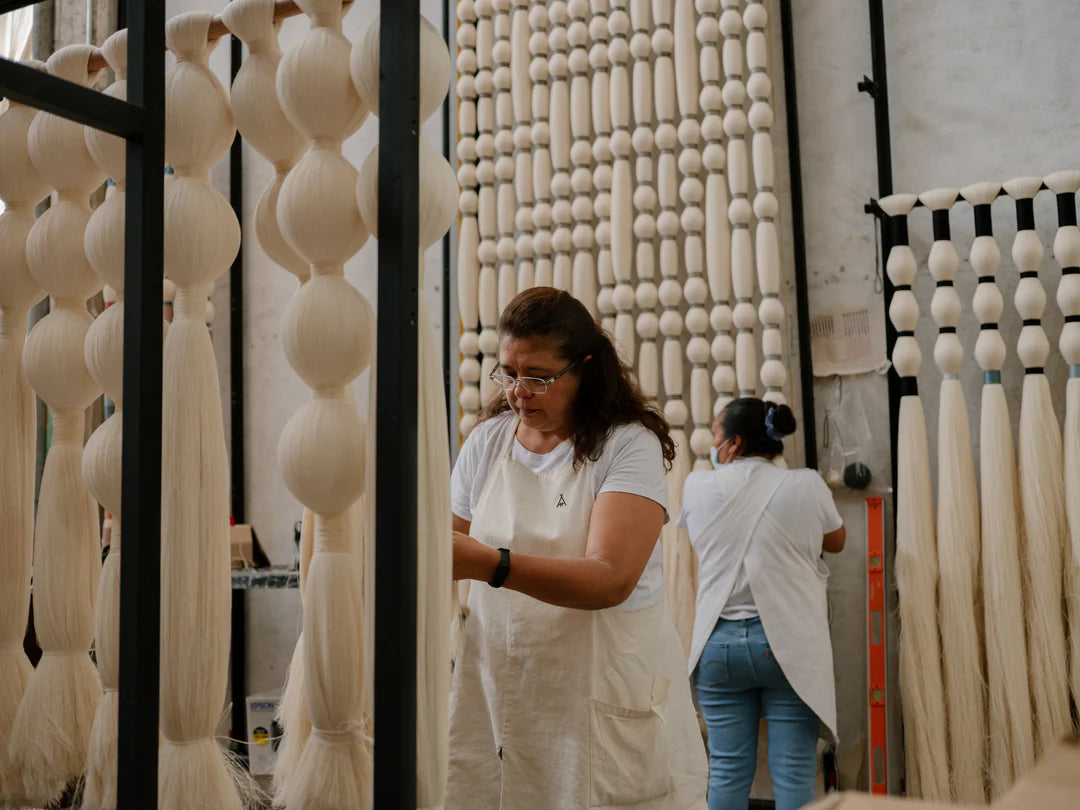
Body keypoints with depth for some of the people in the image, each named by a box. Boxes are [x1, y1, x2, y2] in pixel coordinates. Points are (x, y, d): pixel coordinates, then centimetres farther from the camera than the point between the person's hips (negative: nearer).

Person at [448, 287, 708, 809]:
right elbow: (451, 549, 12)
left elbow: (611, 579, -21)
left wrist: (491, 565, -33)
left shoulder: (628, 446, -8)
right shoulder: (485, 442, 8)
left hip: (605, 697, -3)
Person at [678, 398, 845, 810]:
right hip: (789, 643, -1)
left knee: (727, 770, 8)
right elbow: (835, 541, 13)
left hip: (719, 643, 1)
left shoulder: (698, 486, -2)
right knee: (794, 774, 4)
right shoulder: (807, 486, -4)